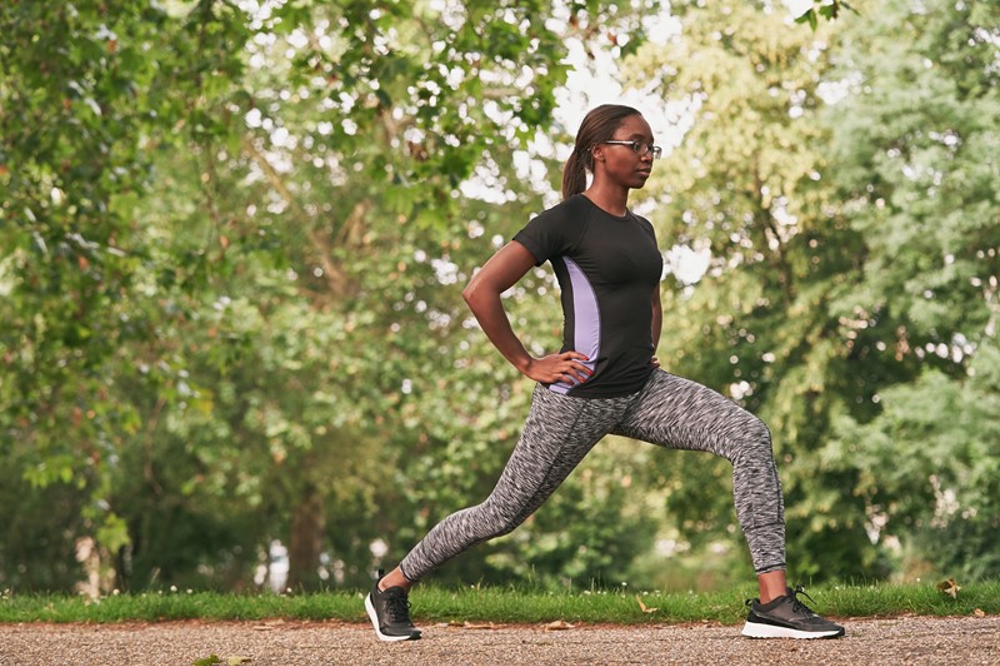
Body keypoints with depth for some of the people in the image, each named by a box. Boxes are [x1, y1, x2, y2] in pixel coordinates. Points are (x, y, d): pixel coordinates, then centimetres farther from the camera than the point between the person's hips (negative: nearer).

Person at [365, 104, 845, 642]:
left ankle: (773, 602, -18)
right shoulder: (566, 221, -11)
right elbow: (480, 290, -16)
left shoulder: (640, 229, 13)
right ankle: (391, 587, 28)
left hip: (643, 392, 7)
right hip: (580, 397, -6)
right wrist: (526, 364, -12)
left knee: (750, 436, -15)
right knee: (502, 514, 4)